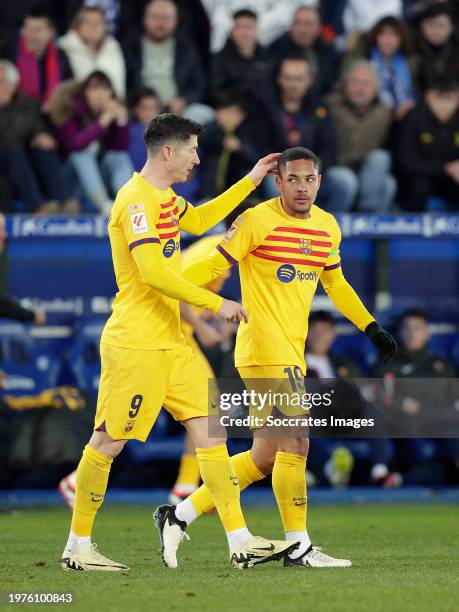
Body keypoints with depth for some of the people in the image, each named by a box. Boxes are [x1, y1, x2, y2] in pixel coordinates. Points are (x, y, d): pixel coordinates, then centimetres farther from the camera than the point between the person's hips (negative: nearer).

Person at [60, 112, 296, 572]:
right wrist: (215, 303, -18)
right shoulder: (136, 199, -15)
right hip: (134, 344, -10)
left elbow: (198, 220, 38)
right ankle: (77, 547, 9)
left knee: (210, 431, 2)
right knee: (107, 443, -1)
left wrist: (250, 181, 35)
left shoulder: (164, 198, 15)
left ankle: (240, 542, 0)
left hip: (171, 343, 10)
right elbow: (152, 271, -23)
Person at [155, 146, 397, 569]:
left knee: (265, 456, 9)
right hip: (265, 348, -8)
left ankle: (182, 514, 16)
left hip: (292, 352, 8)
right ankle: (298, 546, -7)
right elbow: (214, 266, -6)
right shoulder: (258, 221, -10)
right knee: (296, 443, -13)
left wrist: (371, 328, 23)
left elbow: (335, 283, 26)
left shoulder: (328, 227, 12)